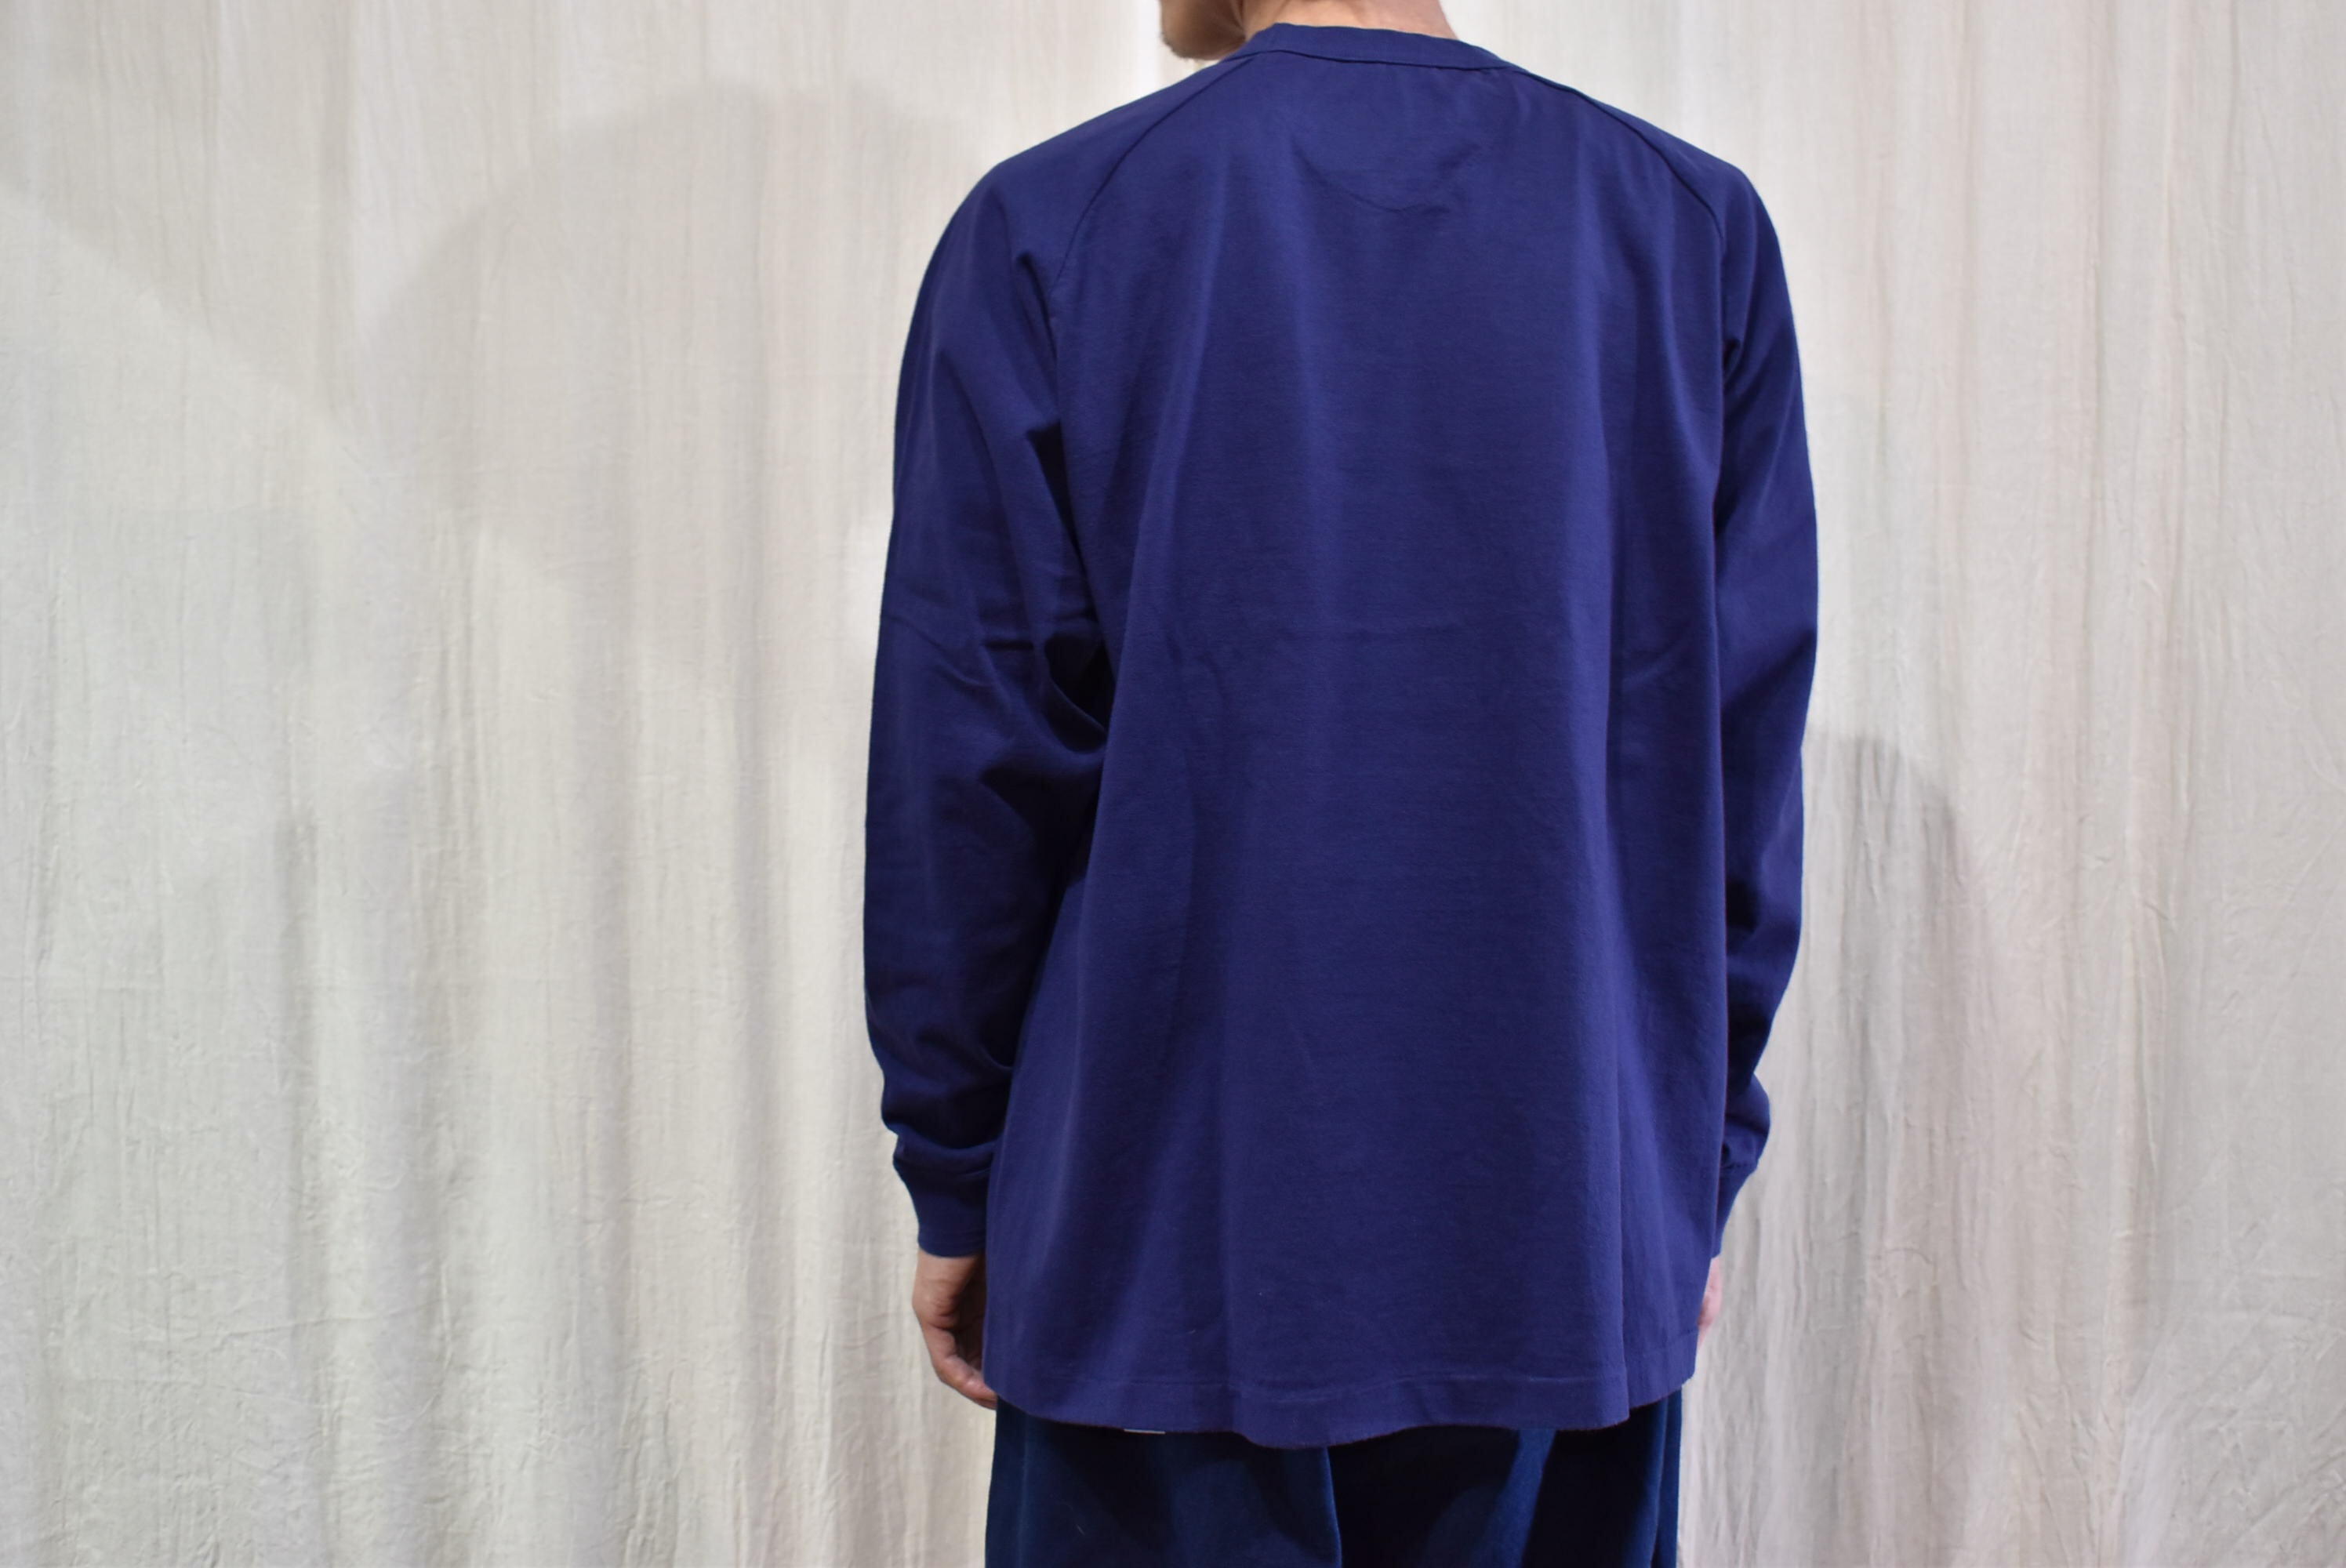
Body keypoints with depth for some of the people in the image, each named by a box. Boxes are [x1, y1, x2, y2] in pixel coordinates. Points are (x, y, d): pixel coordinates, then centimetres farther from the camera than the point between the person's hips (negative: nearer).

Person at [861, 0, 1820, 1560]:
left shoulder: (1044, 230, -6)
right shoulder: (1699, 229, 0)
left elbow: (967, 770, -5)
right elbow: (1742, 768, 1)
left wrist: (959, 1188, 5)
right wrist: (1695, 1170, 10)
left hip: (1165, 1243, -1)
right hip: (1568, 1254, 2)